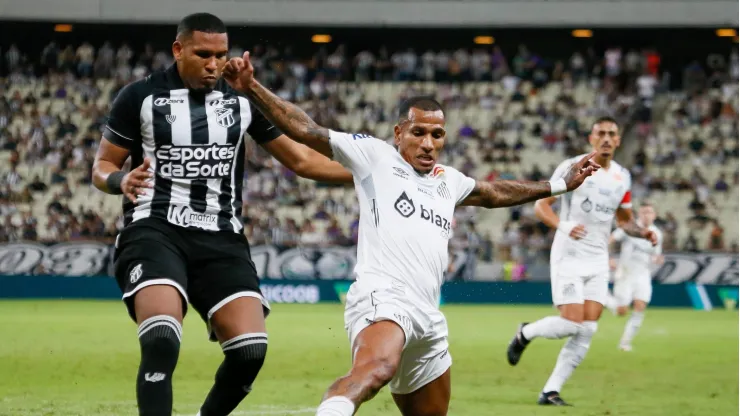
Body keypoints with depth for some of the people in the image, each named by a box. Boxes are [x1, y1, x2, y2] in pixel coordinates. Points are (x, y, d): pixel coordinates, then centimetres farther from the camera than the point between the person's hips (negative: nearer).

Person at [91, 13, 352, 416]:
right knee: (161, 340, -28)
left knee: (250, 349, -11)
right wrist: (121, 181, -17)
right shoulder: (141, 96, 1)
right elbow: (102, 166, 7)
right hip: (155, 231, -4)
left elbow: (300, 159, 16)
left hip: (221, 239, 4)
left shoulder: (244, 99, 10)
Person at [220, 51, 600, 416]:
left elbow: (493, 194, 46)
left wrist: (559, 185, 52)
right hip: (382, 297, -9)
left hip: (427, 316, 9)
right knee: (375, 369, -39)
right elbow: (305, 130, 3)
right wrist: (251, 89, -8)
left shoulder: (448, 180, 27)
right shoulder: (375, 156, 8)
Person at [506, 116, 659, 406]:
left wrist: (643, 233, 0)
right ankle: (525, 334, 15)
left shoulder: (622, 177, 9)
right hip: (568, 256, -5)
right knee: (572, 323, -15)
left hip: (598, 262, 5)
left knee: (587, 330, -6)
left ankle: (551, 390, 2)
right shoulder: (572, 168, -8)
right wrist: (562, 226, -27)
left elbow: (624, 219, 21)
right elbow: (541, 205, -8)